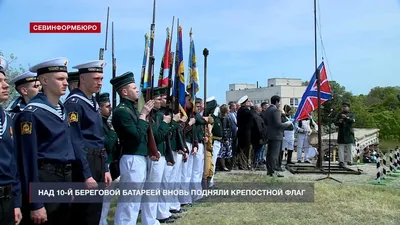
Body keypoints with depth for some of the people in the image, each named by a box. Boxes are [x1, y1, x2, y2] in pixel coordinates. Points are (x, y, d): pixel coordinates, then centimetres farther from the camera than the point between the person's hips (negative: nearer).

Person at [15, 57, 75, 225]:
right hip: (44, 180, -8)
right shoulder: (31, 113, -14)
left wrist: (69, 183, 14)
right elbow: (28, 159, -16)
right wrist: (35, 204, -16)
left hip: (65, 178, 8)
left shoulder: (62, 110, 11)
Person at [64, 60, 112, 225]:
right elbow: (75, 142, -18)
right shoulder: (74, 103, -13)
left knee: (95, 211, 16)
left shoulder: (93, 103, 14)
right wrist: (86, 175, -19)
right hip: (83, 164, -8)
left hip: (98, 163, 8)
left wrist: (105, 168, 14)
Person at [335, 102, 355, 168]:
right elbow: (335, 123, 9)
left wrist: (346, 117, -26)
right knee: (341, 148, -5)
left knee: (350, 148, 1)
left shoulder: (351, 114, 10)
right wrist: (339, 122, -13)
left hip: (349, 133, -1)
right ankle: (341, 161, -6)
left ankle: (349, 160, 11)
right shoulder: (339, 115, 16)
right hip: (341, 133, 1)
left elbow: (353, 120, -10)